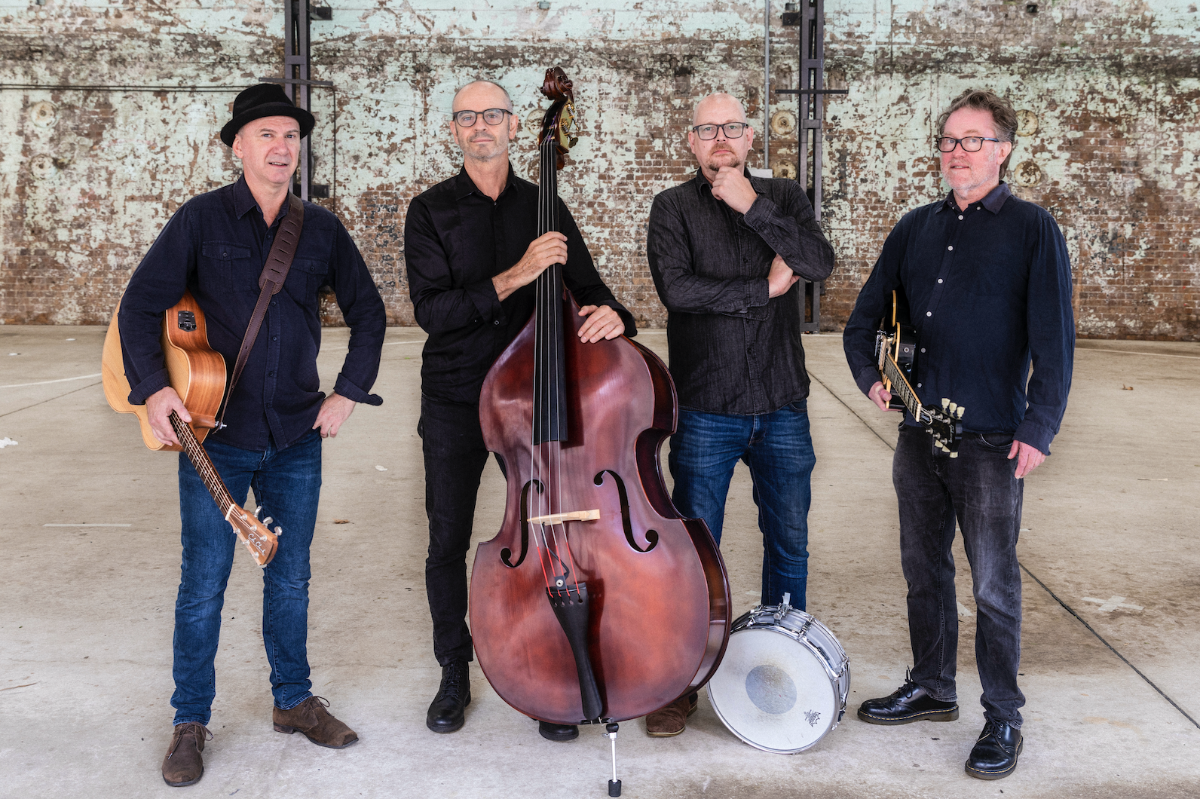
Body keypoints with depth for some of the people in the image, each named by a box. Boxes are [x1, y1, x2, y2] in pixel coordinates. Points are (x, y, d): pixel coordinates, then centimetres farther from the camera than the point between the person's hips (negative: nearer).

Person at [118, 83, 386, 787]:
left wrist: (349, 392, 3)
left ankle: (295, 700, 30)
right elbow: (141, 306, -7)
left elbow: (368, 312, 12)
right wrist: (154, 387, -20)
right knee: (204, 585, 3)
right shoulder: (201, 220, -4)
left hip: (297, 438, 3)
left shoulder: (321, 229, 5)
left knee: (291, 578, 14)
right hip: (216, 437, -3)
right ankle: (191, 722, 19)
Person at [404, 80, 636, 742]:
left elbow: (587, 289, 2)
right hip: (453, 402, -1)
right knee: (447, 543, 8)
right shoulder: (431, 211, -1)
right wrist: (515, 277, -23)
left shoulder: (544, 208, 6)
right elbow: (431, 309, -14)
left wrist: (609, 314, -22)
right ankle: (455, 675, 26)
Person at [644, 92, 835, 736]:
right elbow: (677, 288, -17)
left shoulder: (783, 197, 8)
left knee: (789, 545, 13)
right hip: (707, 411, -3)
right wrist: (766, 286, -12)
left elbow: (821, 262, -10)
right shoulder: (674, 208, 1)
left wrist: (753, 206, -17)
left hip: (783, 409, 3)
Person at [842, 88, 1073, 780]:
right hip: (919, 433, 5)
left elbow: (1054, 339, -8)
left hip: (991, 439, -5)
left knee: (995, 585, 2)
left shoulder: (1033, 230, -4)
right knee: (925, 568, 15)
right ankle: (932, 688, 32)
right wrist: (870, 374, 4)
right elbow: (866, 315, 19)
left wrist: (1039, 430, -13)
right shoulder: (916, 228, 11)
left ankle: (1004, 718, 15)